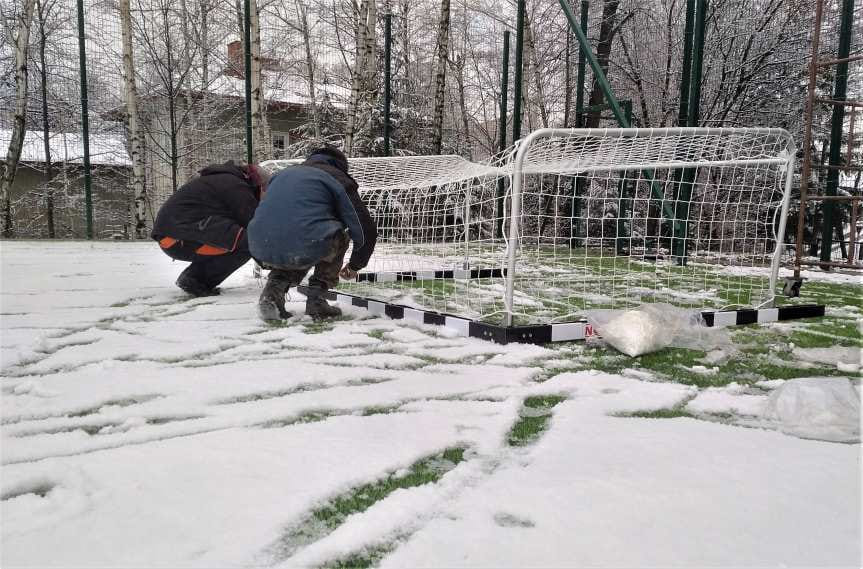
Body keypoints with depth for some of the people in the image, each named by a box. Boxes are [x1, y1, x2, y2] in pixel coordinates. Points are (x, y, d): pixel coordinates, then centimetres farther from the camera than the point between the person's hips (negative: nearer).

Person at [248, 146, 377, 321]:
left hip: (262, 251, 6)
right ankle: (317, 297, 13)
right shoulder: (338, 179, 15)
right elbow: (366, 229, 12)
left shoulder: (282, 174, 31)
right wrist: (355, 265, 31)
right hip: (306, 247, -5)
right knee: (339, 237, 25)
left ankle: (273, 290, 10)